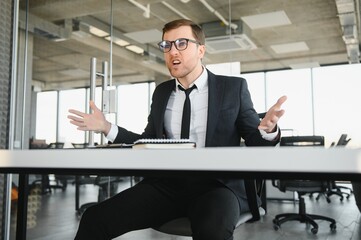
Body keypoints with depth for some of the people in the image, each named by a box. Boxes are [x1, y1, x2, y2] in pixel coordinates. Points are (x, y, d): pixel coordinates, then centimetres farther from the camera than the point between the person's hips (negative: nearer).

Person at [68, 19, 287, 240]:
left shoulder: (233, 87, 4)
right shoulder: (161, 92, 15)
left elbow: (254, 141, 3)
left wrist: (267, 129, -20)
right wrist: (107, 128, 7)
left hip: (217, 185, -3)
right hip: (167, 184, 4)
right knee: (95, 219, -17)